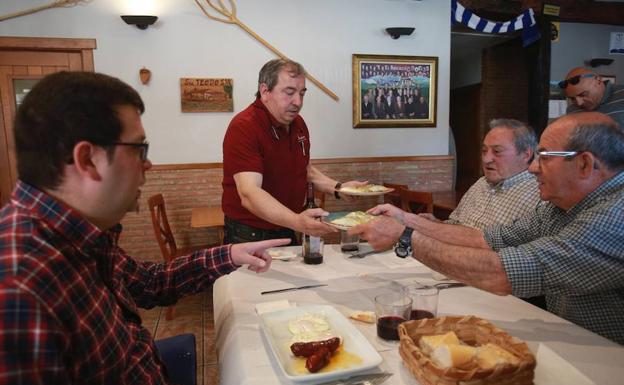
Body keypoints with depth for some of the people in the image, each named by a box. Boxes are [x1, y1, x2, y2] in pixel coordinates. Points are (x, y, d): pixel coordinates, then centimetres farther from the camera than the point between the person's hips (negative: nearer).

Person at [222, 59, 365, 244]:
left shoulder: (298, 123, 3)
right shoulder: (243, 127, -22)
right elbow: (249, 194, -33)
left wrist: (338, 187, 1)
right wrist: (297, 221, -47)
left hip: (288, 232, 8)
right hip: (249, 236, -7)